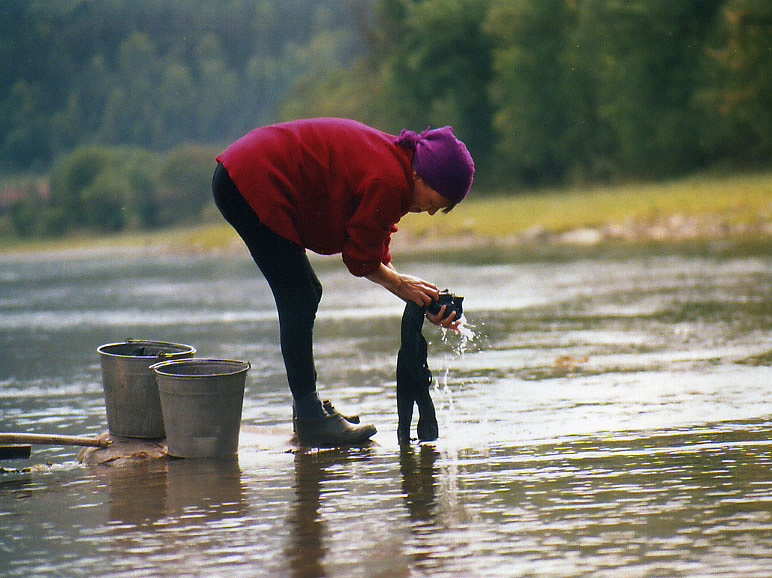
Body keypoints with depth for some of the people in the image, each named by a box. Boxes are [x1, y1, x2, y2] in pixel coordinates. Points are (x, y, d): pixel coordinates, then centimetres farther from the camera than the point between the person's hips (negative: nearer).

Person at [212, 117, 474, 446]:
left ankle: (308, 409, 19)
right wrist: (400, 285, 6)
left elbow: (376, 254, 14)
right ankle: (310, 419, -10)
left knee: (306, 295, 14)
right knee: (299, 300, -11)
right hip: (253, 186, -11)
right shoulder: (388, 183, -19)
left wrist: (422, 304, 7)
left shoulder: (390, 161, 12)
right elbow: (361, 259, -11)